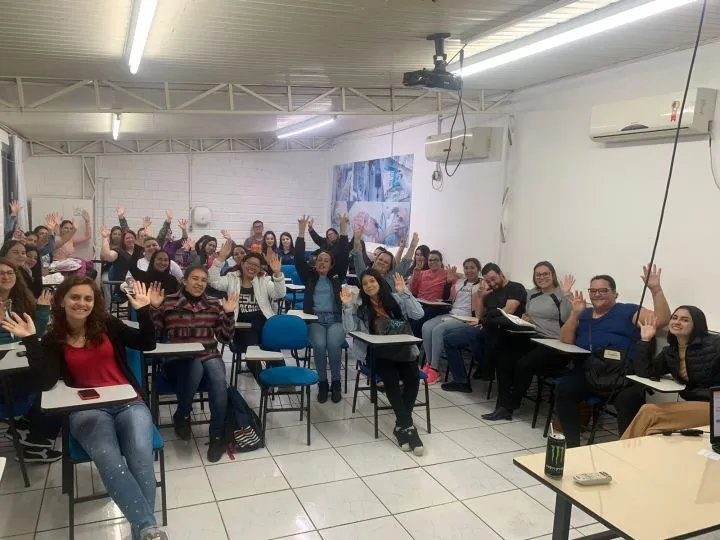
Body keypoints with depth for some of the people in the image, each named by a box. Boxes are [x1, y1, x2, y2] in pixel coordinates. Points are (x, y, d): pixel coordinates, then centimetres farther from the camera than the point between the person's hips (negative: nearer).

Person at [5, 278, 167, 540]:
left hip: (129, 402, 1)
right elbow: (46, 382, -7)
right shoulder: (53, 339, 7)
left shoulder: (107, 324, 7)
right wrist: (30, 340, -10)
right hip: (87, 409, -1)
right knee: (108, 458, -33)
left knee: (141, 453, -30)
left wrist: (143, 310, -8)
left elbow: (147, 344, 3)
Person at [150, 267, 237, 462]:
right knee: (195, 366, -36)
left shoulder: (215, 304, 8)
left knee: (219, 379, -30)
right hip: (177, 359, -2)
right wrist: (154, 308, -15)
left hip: (209, 356, 2)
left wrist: (229, 313, -8)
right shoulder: (168, 302, 0)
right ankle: (181, 416, -8)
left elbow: (225, 338, 5)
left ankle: (217, 435, -12)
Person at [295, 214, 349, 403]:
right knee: (319, 345, -28)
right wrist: (301, 233, -8)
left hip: (336, 319, 0)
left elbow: (343, 256, 2)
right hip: (315, 319, 0)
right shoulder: (309, 276, 12)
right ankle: (322, 382, -8)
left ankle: (336, 382, -8)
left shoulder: (336, 276, 12)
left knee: (333, 344, -29)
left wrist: (343, 231, -6)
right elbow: (299, 259, 0)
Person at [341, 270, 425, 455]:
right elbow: (350, 329, -7)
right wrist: (347, 306, -16)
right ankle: (408, 426, -21)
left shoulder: (397, 299, 6)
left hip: (403, 350, 1)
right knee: (391, 379, -30)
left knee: (413, 378, -27)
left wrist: (404, 292, -11)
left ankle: (401, 426, -14)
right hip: (377, 353, -1)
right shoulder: (359, 306, 6)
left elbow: (418, 314, -7)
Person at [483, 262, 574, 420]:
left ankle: (510, 405, -7)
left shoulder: (561, 295, -1)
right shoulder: (531, 294, 19)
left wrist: (566, 294, -21)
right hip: (532, 339, 6)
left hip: (555, 345, -6)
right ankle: (504, 406, -18)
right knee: (504, 358, -21)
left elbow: (567, 319, -16)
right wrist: (524, 319, 8)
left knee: (524, 364, -28)